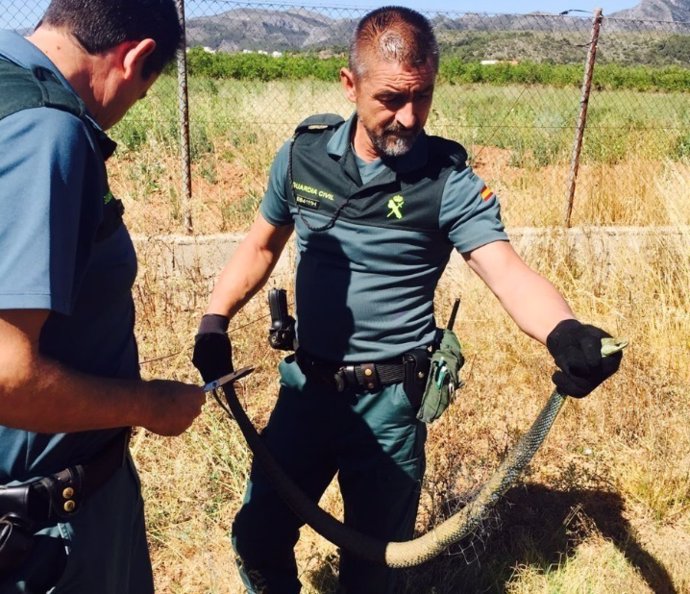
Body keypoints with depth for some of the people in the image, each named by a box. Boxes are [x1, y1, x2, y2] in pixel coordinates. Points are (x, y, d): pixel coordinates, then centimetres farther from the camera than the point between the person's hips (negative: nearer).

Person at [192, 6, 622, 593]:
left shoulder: (449, 180, -13)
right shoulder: (303, 154, -4)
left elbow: (508, 270, -24)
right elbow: (261, 246, 9)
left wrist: (565, 333, -44)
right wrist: (215, 320, -2)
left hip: (390, 402, -2)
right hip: (306, 386, 3)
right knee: (257, 537, 14)